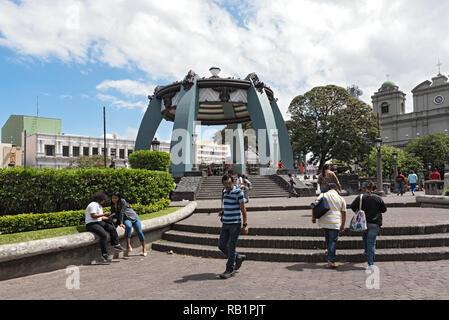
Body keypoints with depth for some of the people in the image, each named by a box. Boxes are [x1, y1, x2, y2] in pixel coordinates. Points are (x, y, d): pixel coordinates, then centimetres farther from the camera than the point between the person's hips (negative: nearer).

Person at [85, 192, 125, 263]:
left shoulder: (100, 205, 21)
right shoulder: (93, 204, -11)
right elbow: (93, 216, -21)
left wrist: (108, 218, 6)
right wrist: (104, 214, -17)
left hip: (99, 222, 10)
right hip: (91, 224, -10)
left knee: (112, 228, -1)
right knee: (104, 234, -29)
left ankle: (116, 245, 5)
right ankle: (104, 254, -24)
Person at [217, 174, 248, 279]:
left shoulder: (238, 192, -11)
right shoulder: (224, 192, 10)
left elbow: (243, 210, -10)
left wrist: (245, 225, -14)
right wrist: (222, 212, 5)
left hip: (235, 224, -7)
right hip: (225, 223, 7)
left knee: (231, 247, -2)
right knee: (221, 245, 9)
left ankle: (229, 270, 10)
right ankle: (238, 257, 28)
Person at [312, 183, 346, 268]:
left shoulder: (323, 195, 6)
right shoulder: (341, 199, 8)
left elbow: (315, 205, -3)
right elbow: (343, 213, 9)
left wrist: (313, 217, 5)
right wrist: (343, 225, 15)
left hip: (324, 221, 1)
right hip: (335, 223, -1)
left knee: (328, 237, 25)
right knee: (333, 241, 1)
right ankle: (331, 260, -1)